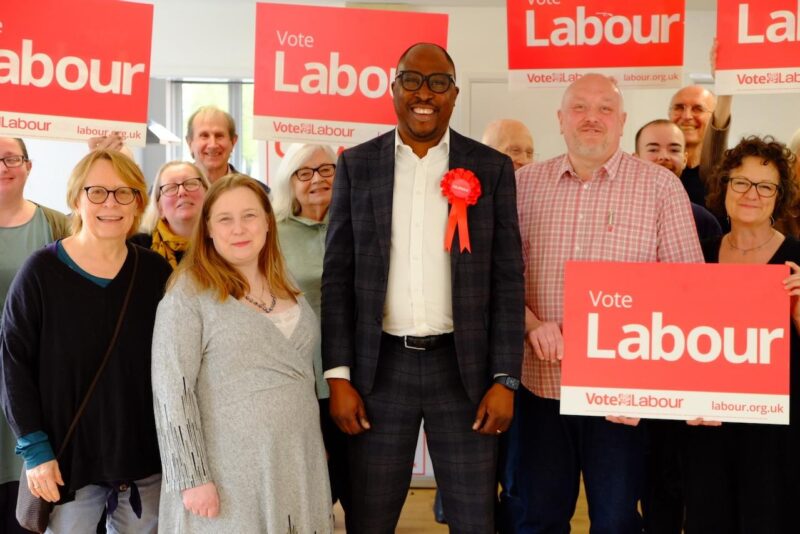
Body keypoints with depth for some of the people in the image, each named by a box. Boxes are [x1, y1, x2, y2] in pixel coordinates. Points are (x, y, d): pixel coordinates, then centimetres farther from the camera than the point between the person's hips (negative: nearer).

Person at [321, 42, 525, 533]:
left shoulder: (492, 168, 2)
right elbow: (338, 275, 3)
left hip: (463, 365, 0)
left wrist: (505, 378, -5)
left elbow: (508, 280, 1)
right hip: (381, 366, 1)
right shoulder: (357, 165, 4)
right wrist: (339, 375, -3)